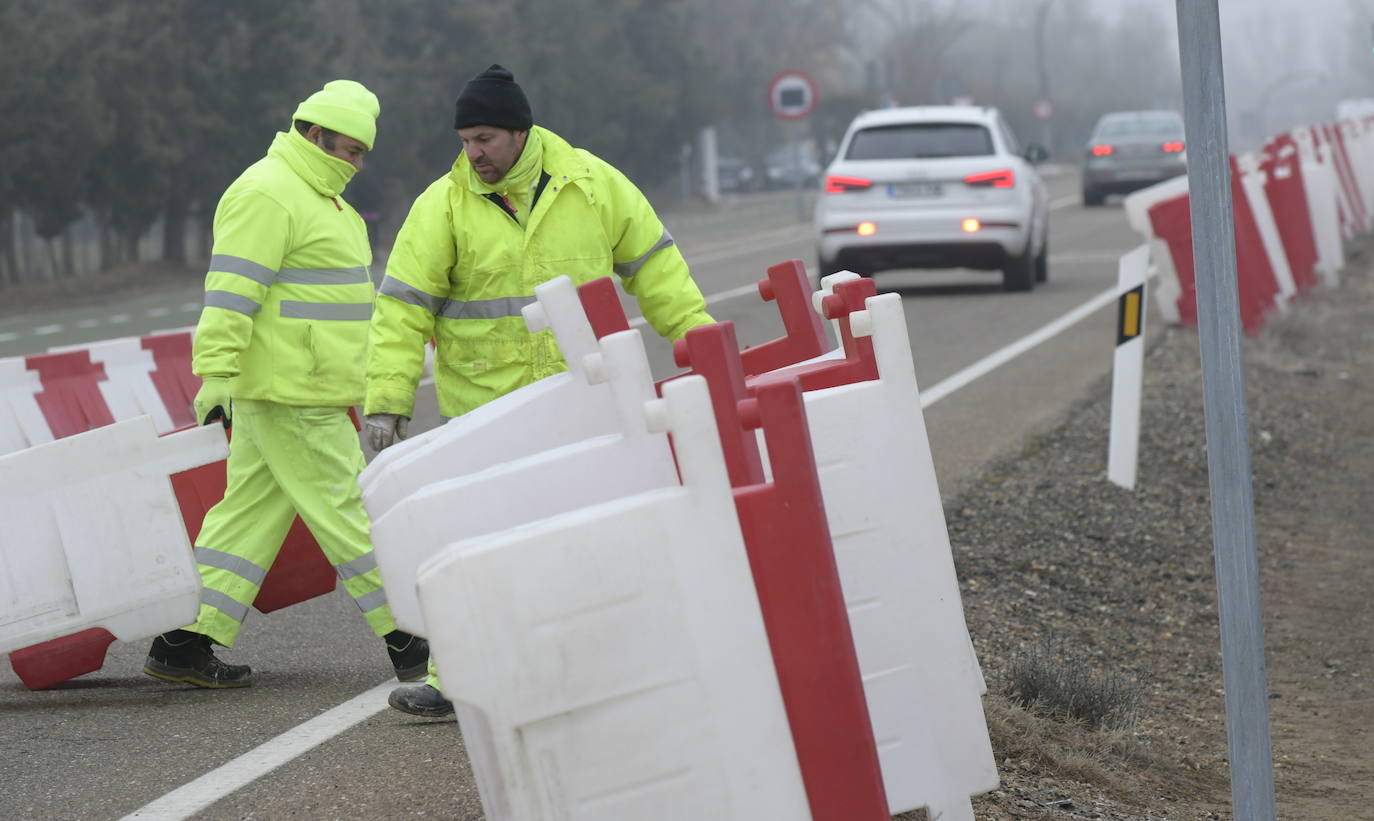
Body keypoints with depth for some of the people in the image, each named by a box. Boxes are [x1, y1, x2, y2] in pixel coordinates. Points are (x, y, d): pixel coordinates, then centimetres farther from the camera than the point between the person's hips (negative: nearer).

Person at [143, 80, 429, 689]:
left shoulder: (314, 195, 21)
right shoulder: (267, 194, -14)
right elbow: (231, 290, -21)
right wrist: (216, 373, -26)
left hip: (282, 392, 11)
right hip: (290, 397, -11)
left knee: (251, 511, 9)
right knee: (346, 510, -6)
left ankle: (184, 646, 10)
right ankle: (409, 648, -1)